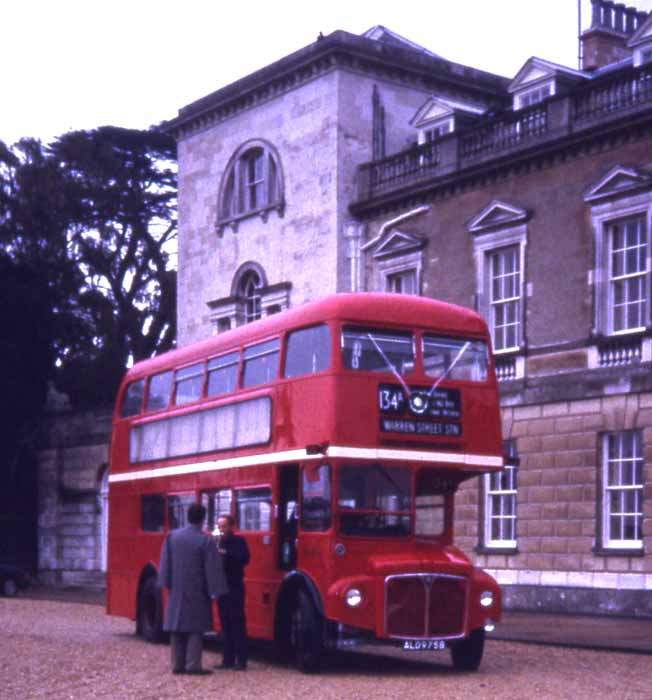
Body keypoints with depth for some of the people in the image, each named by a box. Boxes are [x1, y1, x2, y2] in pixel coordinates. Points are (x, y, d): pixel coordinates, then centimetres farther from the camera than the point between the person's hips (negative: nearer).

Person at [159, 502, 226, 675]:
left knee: (177, 629, 9)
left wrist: (167, 583, 8)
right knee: (196, 629, 1)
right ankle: (193, 665, -4)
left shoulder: (171, 537, 1)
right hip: (197, 592, -4)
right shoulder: (206, 541, -12)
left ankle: (178, 664, 11)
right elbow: (213, 568, -11)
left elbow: (165, 563, 3)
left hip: (176, 591, 4)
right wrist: (214, 591, -5)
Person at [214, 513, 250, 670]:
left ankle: (241, 660, -5)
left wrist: (226, 553, -26)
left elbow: (244, 558, -16)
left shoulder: (239, 541, -2)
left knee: (237, 622, -6)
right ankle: (228, 659, 11)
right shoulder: (218, 542, 14)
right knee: (225, 623, 7)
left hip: (235, 587, -5)